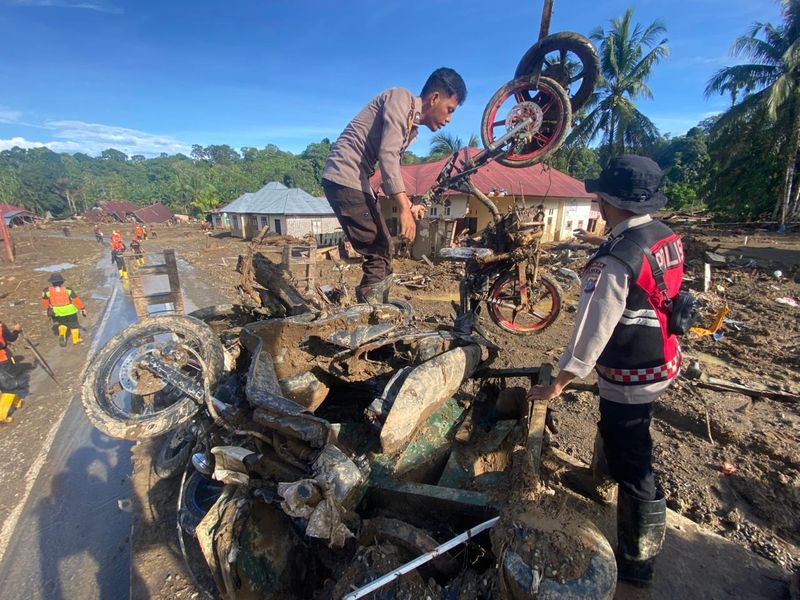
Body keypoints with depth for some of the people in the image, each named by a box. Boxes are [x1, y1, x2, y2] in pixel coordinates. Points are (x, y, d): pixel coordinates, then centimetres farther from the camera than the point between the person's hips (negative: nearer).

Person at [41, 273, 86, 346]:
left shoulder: (47, 291, -11)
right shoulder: (68, 290, -16)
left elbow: (45, 301, 3)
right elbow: (76, 300, -12)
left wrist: (48, 308, 22)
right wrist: (82, 308, -3)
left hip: (57, 312, 2)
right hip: (70, 310, -2)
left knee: (62, 323, 27)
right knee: (74, 324, 16)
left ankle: (62, 335, 4)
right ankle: (76, 339, 24)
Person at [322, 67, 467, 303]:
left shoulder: (411, 126, 19)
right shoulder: (401, 98, -9)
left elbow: (392, 164, 26)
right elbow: (387, 155, -22)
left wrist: (409, 206, 17)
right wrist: (404, 209, -26)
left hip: (357, 182, 10)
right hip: (344, 177, -10)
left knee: (382, 250, 11)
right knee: (379, 253, -11)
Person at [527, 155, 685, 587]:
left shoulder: (615, 259, -29)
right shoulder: (667, 237, -1)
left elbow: (592, 328, -27)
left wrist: (559, 382, -18)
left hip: (630, 377, -9)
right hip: (662, 362, 9)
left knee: (632, 466, 7)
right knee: (612, 428, 32)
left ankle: (636, 562, 27)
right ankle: (599, 476, 59)